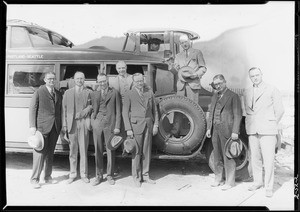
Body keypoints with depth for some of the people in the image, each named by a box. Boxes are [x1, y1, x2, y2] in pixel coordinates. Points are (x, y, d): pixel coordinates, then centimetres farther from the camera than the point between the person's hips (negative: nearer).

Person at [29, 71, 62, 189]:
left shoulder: (58, 94, 14)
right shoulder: (39, 92, 0)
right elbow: (32, 109, -2)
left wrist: (61, 126, 8)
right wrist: (32, 126, -9)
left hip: (55, 127, 5)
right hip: (42, 126, -5)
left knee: (50, 153, 11)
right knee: (40, 152, -6)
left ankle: (48, 177, 21)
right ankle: (35, 179, 4)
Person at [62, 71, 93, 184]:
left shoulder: (89, 92, 7)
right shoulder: (68, 93, 12)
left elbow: (92, 106, 1)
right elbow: (64, 109, 10)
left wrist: (82, 113, -13)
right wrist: (65, 124, 4)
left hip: (84, 123, -1)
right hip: (72, 123, 1)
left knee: (83, 150, 2)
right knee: (72, 150, 6)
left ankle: (84, 174, 13)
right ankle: (72, 174, 16)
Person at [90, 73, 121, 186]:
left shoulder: (114, 92, 4)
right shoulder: (94, 94, 12)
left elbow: (118, 111, 1)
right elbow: (93, 109, 14)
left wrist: (117, 126, -4)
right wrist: (92, 121, -1)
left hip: (110, 124, -2)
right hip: (97, 125, 2)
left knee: (110, 151, 4)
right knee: (98, 151, 6)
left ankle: (110, 175, 18)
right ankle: (99, 176, 18)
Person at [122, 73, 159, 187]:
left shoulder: (149, 92, 10)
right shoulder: (129, 95, -1)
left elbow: (154, 110, 12)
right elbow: (125, 112, -2)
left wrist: (156, 124, 4)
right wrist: (128, 129, -9)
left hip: (148, 124, 4)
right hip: (136, 125, -4)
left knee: (147, 151, 8)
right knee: (137, 151, 0)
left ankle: (145, 175, 20)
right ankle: (136, 177, 13)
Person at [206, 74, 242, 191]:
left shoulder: (233, 96, -4)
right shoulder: (214, 96, 16)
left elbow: (237, 115, -8)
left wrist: (235, 131, -14)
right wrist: (209, 128, 13)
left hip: (227, 131, -6)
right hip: (215, 130, 7)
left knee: (228, 156, 0)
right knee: (217, 156, 13)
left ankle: (229, 181, 11)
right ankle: (219, 179, 25)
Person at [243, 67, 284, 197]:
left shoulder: (272, 90, 3)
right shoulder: (247, 92, 13)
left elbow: (280, 110, 5)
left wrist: (271, 125, 9)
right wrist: (251, 124, 10)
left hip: (267, 131, -3)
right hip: (252, 130, 4)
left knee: (268, 160, -6)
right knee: (255, 158, 7)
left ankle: (269, 187, 3)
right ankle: (257, 182, 22)